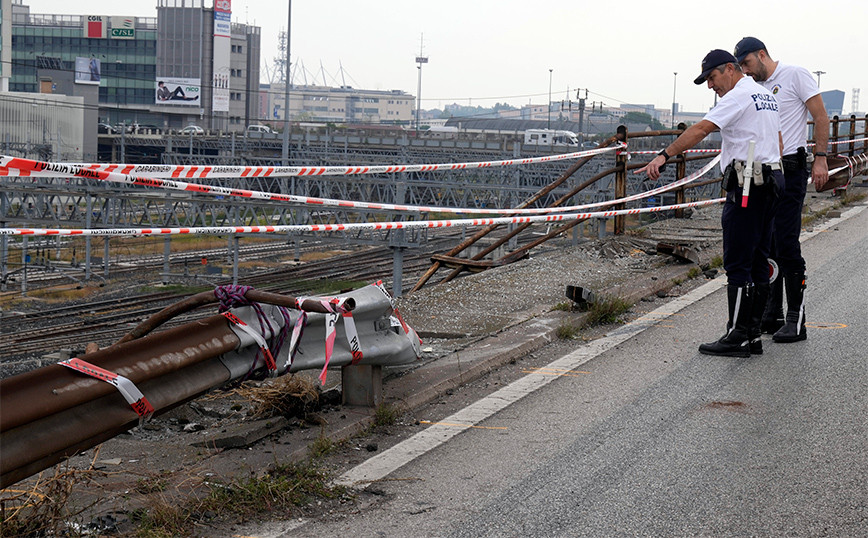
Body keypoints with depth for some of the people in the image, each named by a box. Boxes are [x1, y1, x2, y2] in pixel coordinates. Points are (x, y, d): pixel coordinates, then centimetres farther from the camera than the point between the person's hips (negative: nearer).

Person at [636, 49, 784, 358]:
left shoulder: (739, 95, -10)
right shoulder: (767, 96, 20)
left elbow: (701, 129, -20)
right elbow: (778, 140, 26)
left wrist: (664, 156, -23)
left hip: (746, 186, -10)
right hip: (769, 183, 10)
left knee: (738, 263, -7)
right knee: (757, 262, 11)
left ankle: (738, 337, -6)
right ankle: (753, 334, 14)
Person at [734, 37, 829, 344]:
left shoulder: (795, 75, -3)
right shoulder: (758, 89, 18)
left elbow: (821, 117, -6)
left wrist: (820, 158, -15)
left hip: (790, 171, -8)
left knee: (786, 245, -11)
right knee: (766, 246, 8)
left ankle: (796, 320, -6)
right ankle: (772, 315, 16)